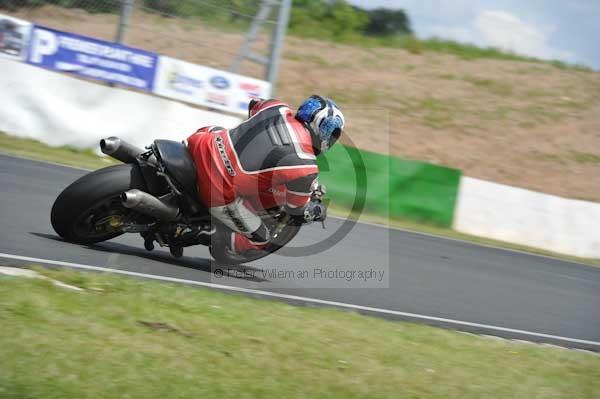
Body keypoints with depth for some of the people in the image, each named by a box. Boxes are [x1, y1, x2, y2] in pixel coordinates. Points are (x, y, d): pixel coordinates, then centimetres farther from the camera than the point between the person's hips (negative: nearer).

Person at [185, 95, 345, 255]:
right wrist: (318, 211, 22)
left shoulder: (278, 108, 0)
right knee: (259, 239, 14)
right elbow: (298, 211, -1)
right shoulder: (305, 168, -17)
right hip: (219, 192, -5)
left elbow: (254, 106, 26)